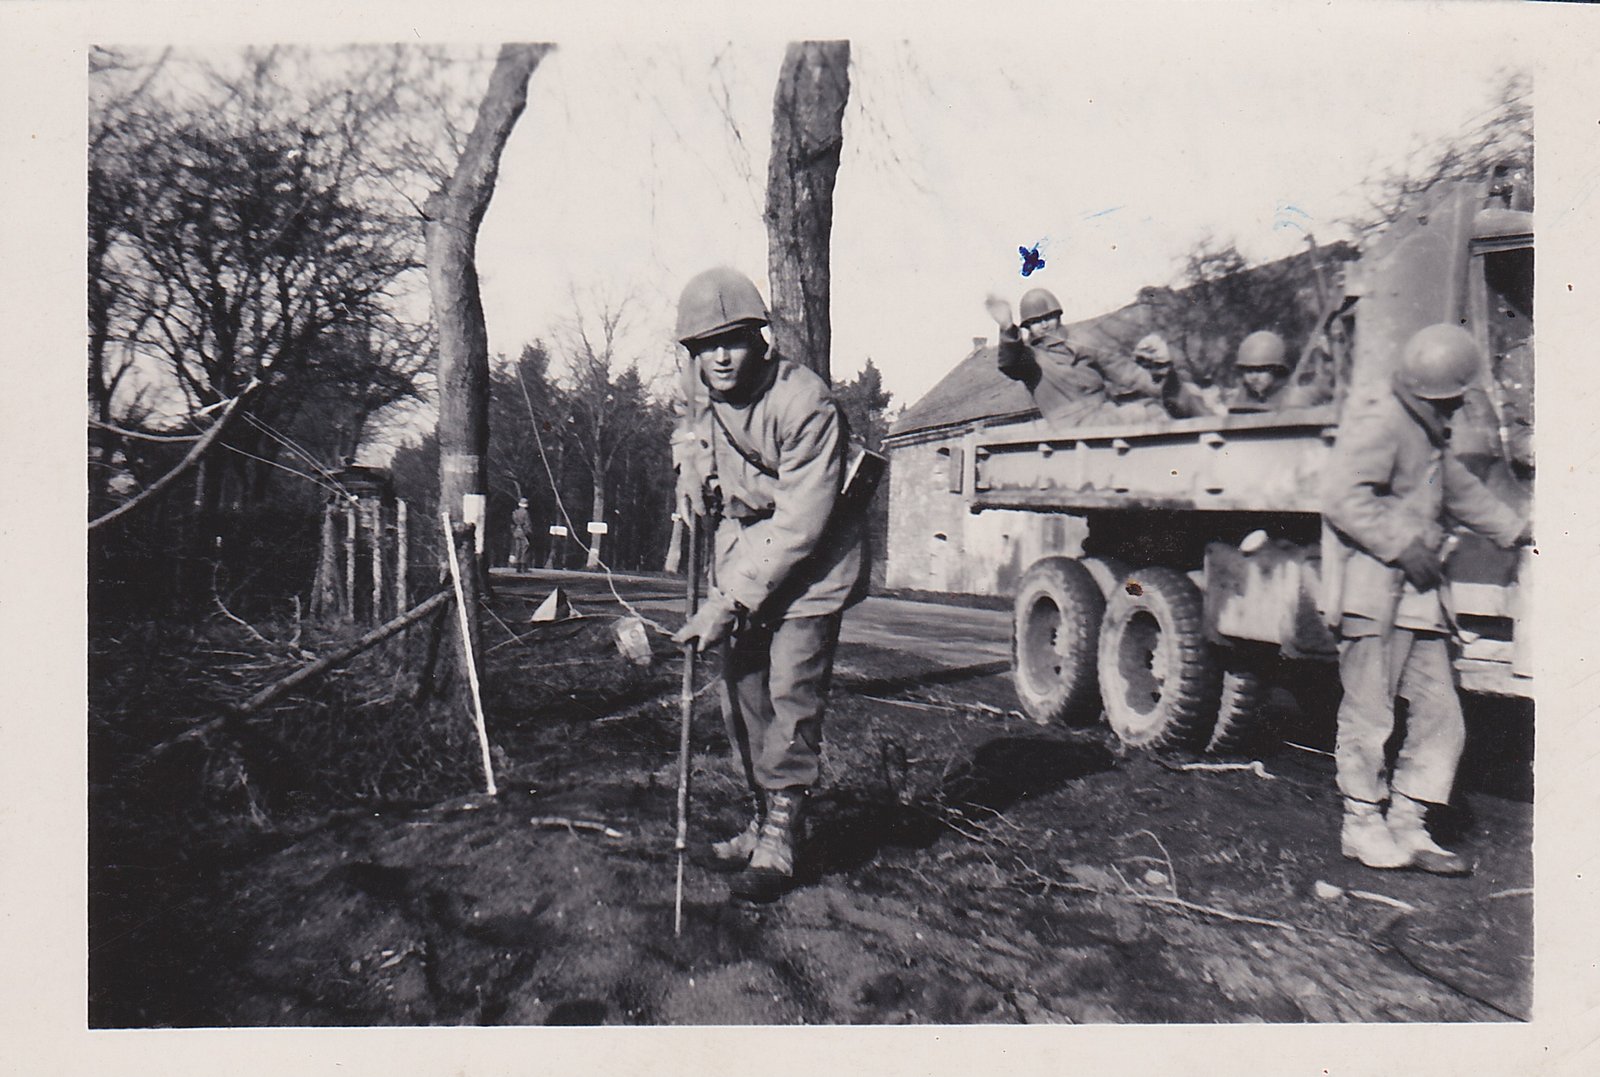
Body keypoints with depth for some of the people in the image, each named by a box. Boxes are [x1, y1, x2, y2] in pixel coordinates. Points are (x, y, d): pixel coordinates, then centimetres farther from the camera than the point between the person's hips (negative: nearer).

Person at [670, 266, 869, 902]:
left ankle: (781, 841, 1)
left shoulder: (805, 403, -24)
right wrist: (691, 476, 4)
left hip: (808, 561, -7)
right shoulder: (698, 388, -1)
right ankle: (764, 820, 22)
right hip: (740, 549, 7)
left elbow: (801, 523, -26)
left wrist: (732, 602, -27)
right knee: (740, 689, 7)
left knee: (791, 690, -11)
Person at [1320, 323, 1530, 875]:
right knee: (1369, 710, -1)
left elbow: (1459, 487, 34)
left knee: (1440, 713, 8)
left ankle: (1407, 828, 17)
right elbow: (1343, 498, -24)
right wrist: (1404, 546, -22)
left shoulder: (1427, 430, 20)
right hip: (1372, 586, -10)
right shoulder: (1379, 419, -13)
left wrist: (1516, 531, 32)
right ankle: (1363, 824, 12)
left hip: (1417, 590, 10)